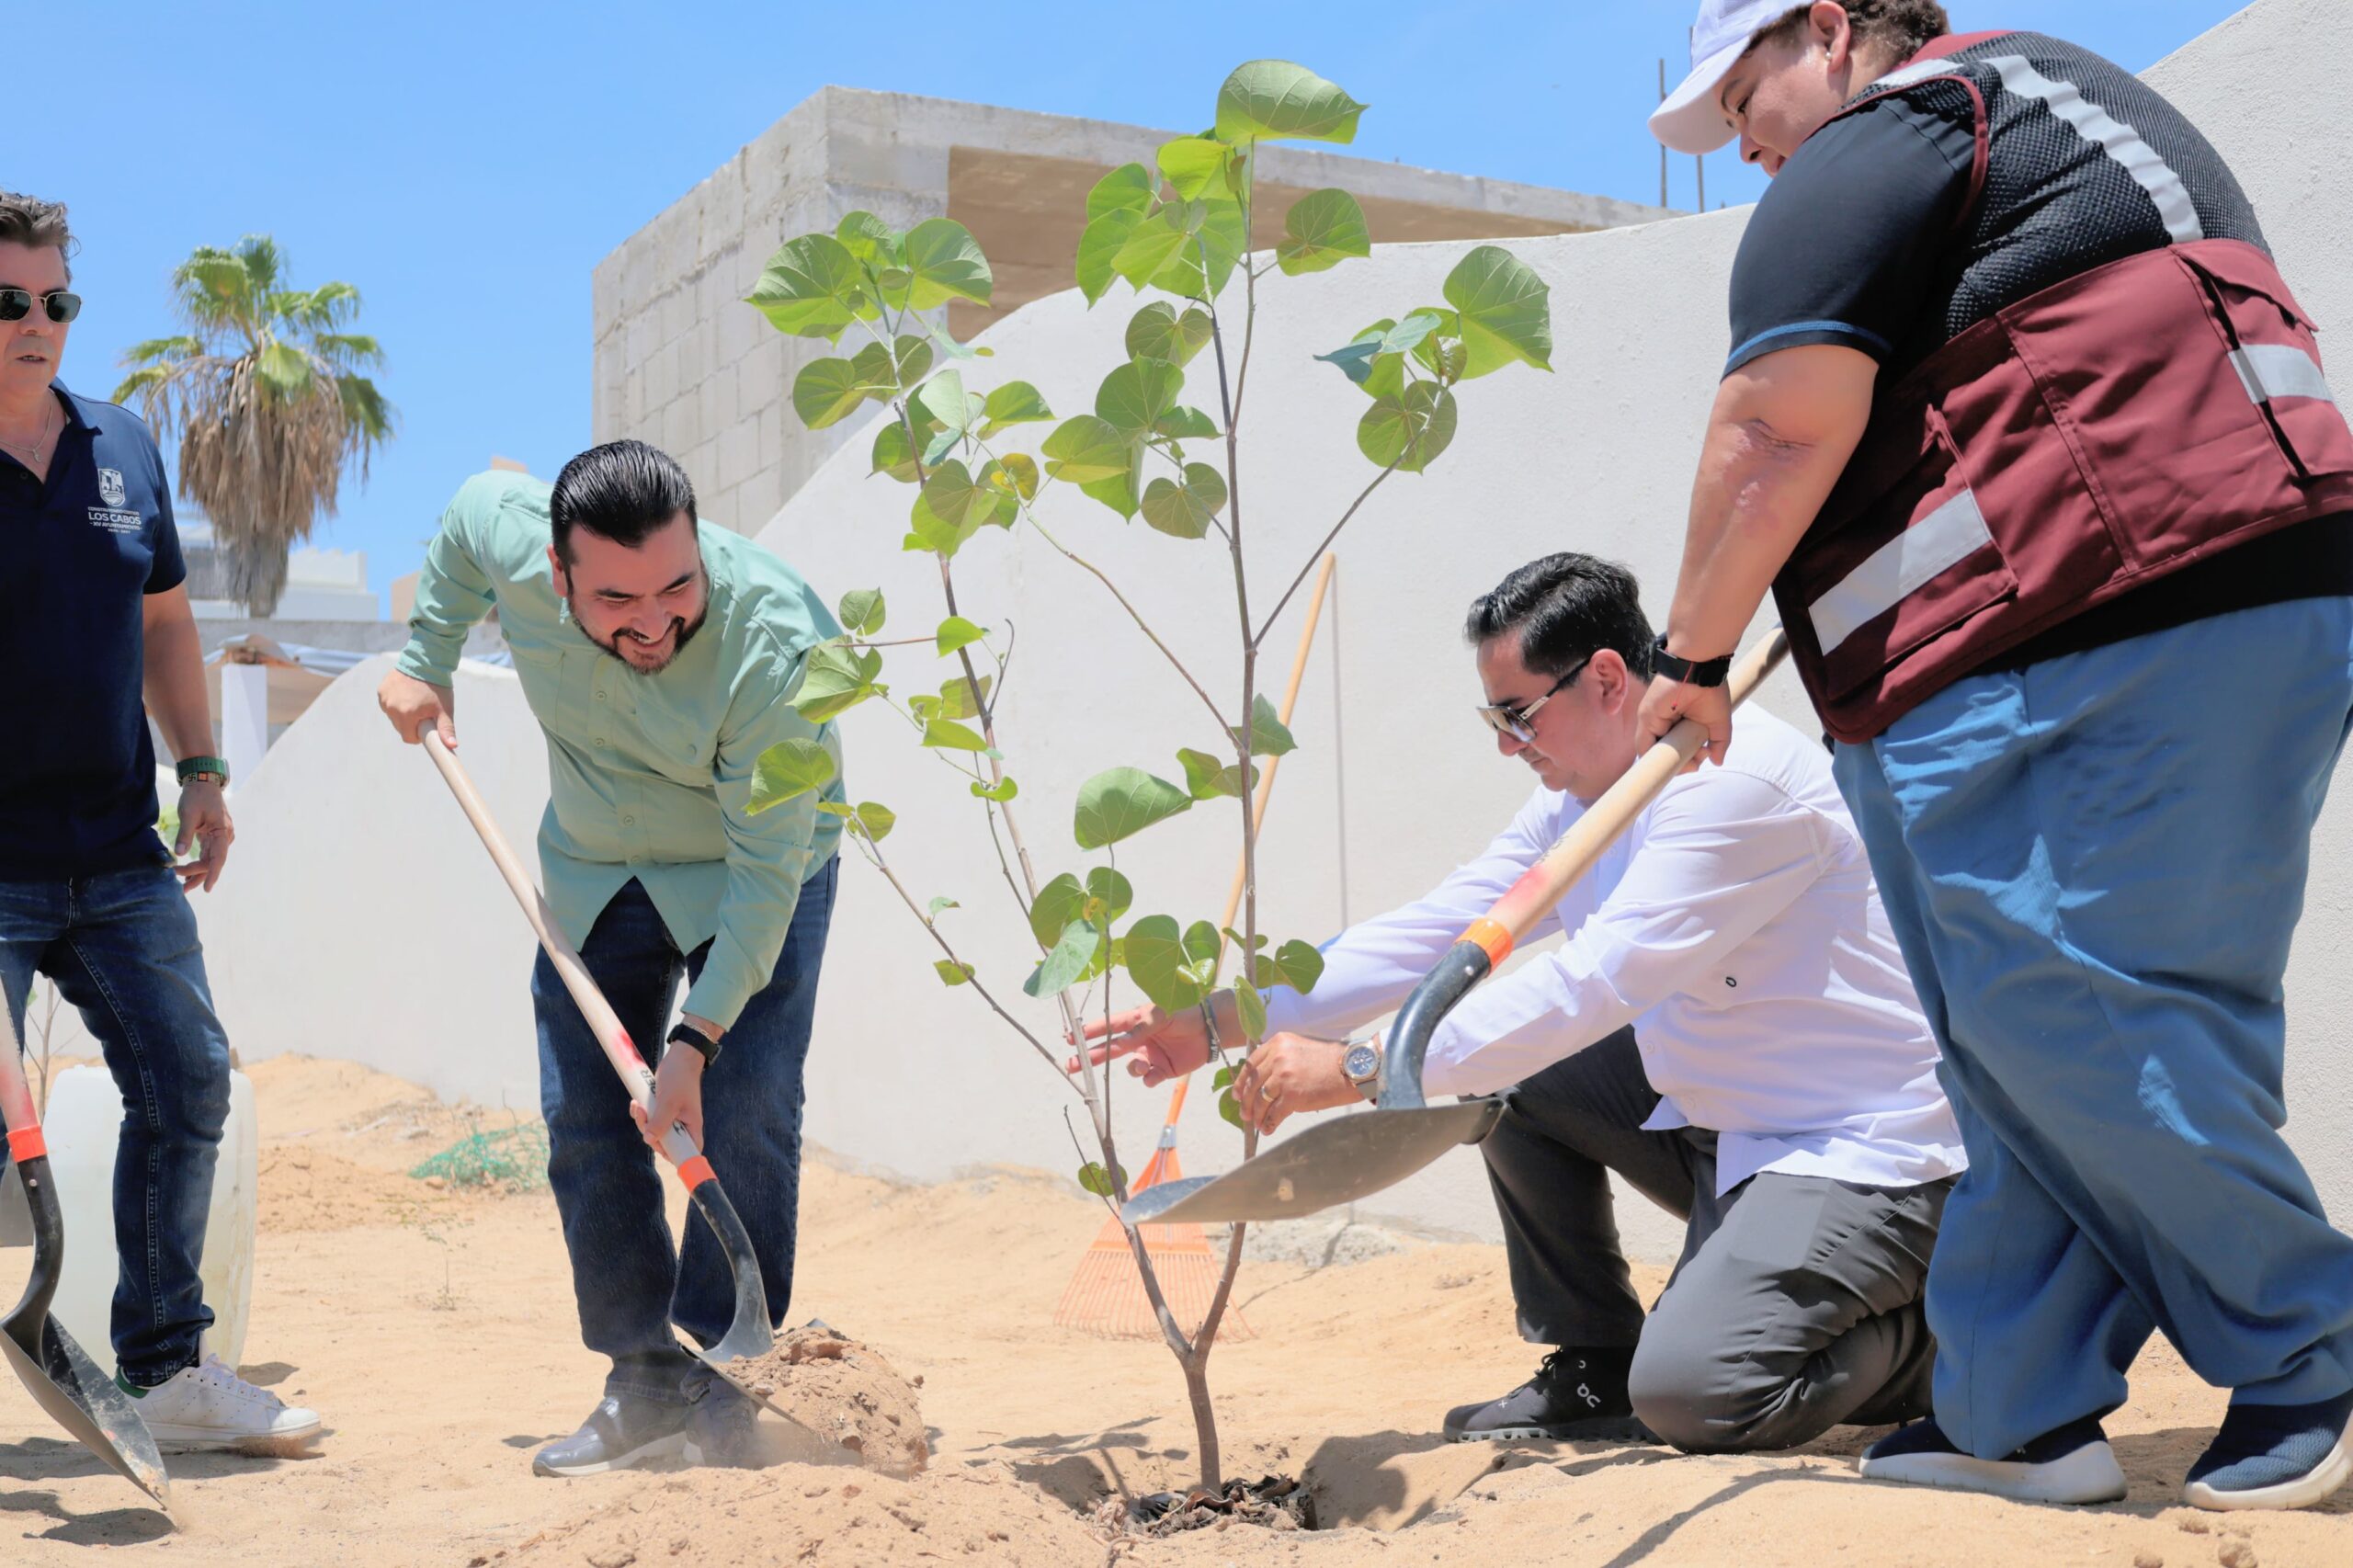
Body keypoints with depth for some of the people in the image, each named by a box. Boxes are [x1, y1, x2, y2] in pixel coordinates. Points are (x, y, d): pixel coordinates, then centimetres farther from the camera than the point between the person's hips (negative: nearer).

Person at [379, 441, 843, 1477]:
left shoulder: (778, 639, -36)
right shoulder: (506, 531, -23)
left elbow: (767, 868, -33)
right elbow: (467, 508, 5)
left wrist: (697, 1037, -36)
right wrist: (424, 662, 12)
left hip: (753, 877, -4)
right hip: (590, 874, 4)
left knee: (744, 1115, -16)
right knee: (583, 1124, 1)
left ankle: (727, 1385, -4)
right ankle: (645, 1382, 11)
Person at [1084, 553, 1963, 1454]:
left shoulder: (1740, 781, -23)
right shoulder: (1574, 805, 6)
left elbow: (1592, 985, -30)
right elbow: (1428, 933, 2)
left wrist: (1358, 1072, -30)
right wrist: (1221, 1022, -8)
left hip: (1865, 1149, -9)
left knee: (1691, 1396, -26)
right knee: (1512, 1072, 0)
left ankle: (1910, 1343, 5)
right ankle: (1594, 1372, 9)